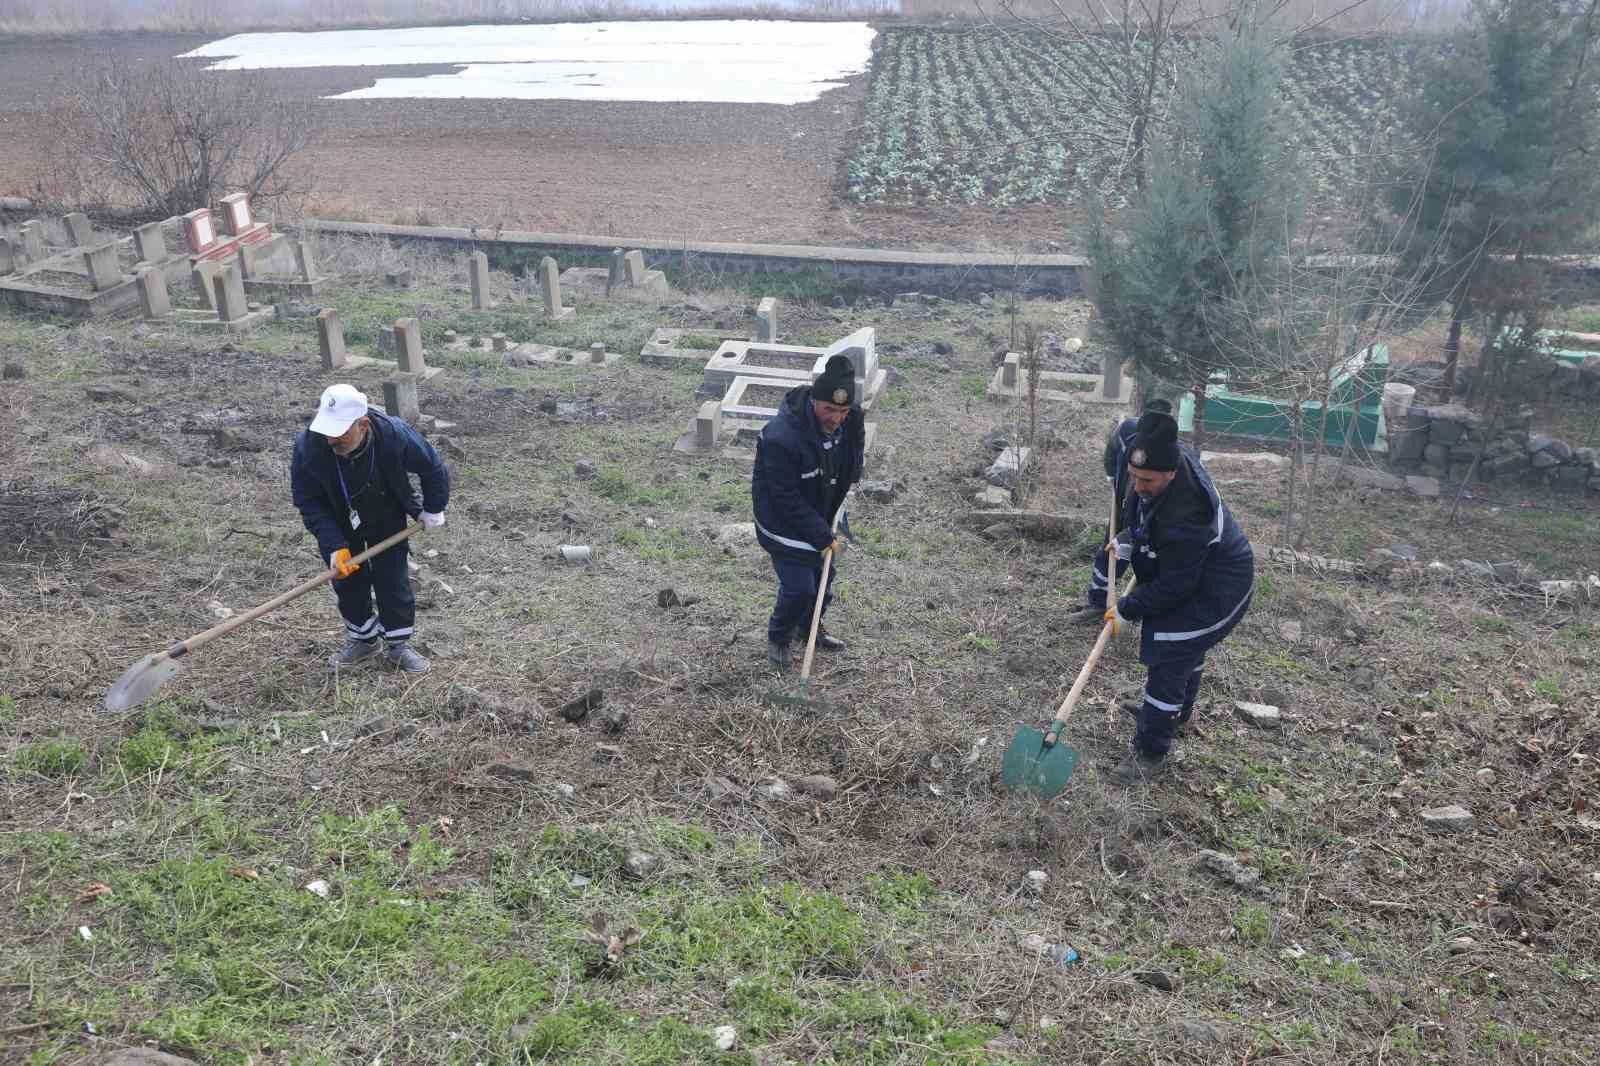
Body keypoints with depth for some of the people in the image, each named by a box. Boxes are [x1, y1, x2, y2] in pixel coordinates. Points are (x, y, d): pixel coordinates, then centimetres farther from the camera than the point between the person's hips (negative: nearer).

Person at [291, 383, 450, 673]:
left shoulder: (394, 435, -35)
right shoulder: (307, 446, -34)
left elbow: (432, 468, -14)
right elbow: (308, 502, -21)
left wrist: (433, 509, -2)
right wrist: (334, 546, -30)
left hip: (387, 520, -1)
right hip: (340, 524, 1)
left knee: (393, 579, 3)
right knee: (348, 581, 8)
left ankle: (398, 644, 21)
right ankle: (364, 639, 30)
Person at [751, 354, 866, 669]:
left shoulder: (851, 419, -15)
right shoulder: (781, 438, -36)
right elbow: (787, 500, -27)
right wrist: (822, 536, -24)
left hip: (822, 516, 7)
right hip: (785, 523, -7)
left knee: (825, 575, 19)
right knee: (799, 587, -4)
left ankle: (810, 627, 46)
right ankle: (778, 638, 25)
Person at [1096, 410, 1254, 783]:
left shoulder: (1184, 518, -42)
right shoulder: (1174, 456, -17)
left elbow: (1172, 587, -29)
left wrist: (1128, 609, -18)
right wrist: (1127, 537, 5)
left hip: (1214, 590, -10)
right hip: (1185, 572, 10)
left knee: (1168, 660, -8)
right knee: (1186, 648, 29)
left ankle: (1151, 751, 5)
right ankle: (1179, 710, 53)